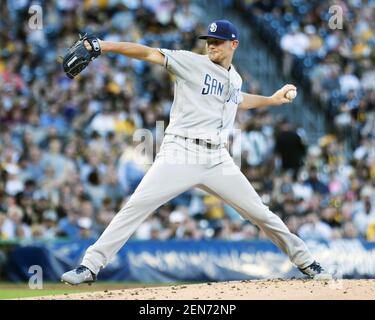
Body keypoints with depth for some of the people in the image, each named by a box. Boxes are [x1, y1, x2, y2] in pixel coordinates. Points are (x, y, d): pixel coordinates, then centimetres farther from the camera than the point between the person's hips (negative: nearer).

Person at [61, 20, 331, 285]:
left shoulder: (235, 79, 17)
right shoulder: (193, 63, -1)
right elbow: (150, 53, -13)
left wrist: (272, 100, 41)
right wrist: (106, 46, -23)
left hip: (218, 160, 4)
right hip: (180, 154, -4)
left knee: (260, 213, 6)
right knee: (136, 206, -17)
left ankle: (305, 261, 24)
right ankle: (90, 266, -14)